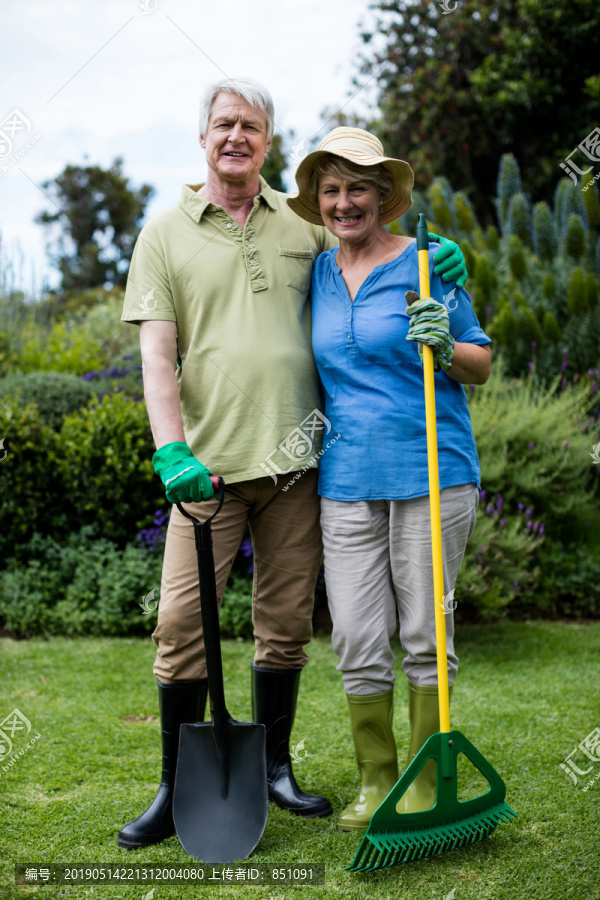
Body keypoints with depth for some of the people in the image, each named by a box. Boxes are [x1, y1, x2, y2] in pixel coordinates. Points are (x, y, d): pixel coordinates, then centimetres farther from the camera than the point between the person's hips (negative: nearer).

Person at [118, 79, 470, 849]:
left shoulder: (304, 224, 12)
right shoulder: (166, 233, 5)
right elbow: (156, 353, -2)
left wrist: (430, 258, 3)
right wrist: (171, 450, -14)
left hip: (296, 457, 2)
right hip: (210, 462, -2)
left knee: (285, 623, 9)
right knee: (181, 621, -4)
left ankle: (273, 768, 25)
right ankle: (177, 788, 11)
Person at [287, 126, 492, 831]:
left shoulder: (427, 263, 1)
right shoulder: (316, 273, 12)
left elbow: (481, 367, 4)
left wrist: (444, 347, -16)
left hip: (429, 472, -3)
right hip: (347, 478, 4)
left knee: (425, 634, 3)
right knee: (356, 640, 4)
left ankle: (425, 784, 18)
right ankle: (375, 780, 21)